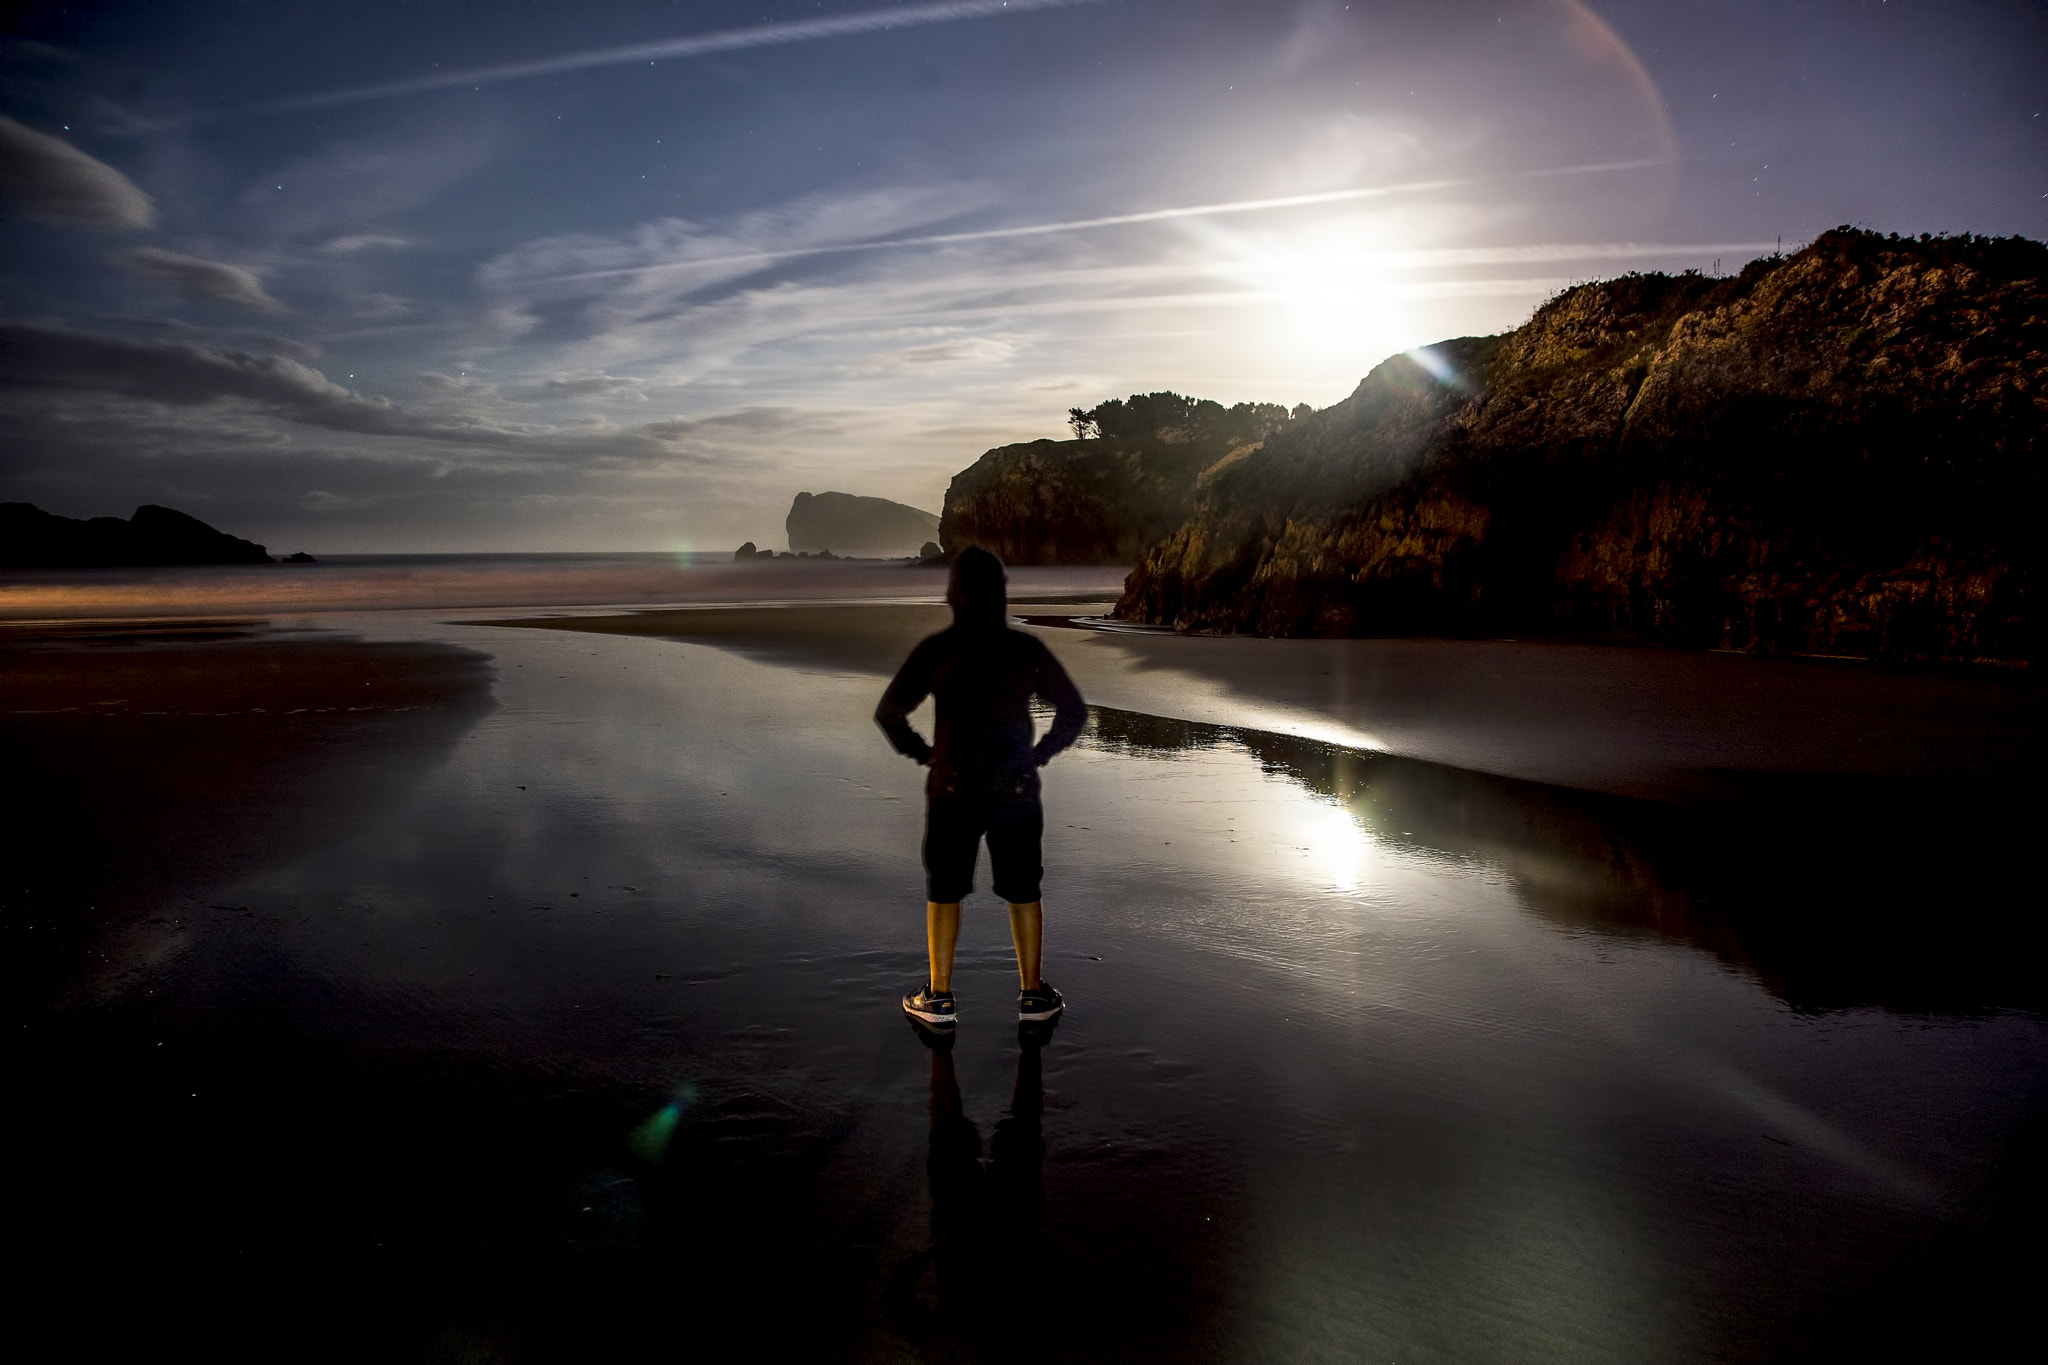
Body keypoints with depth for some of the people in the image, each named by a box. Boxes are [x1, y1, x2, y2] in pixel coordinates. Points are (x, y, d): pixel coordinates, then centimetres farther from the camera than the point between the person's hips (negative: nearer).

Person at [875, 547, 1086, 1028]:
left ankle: (939, 997, 16)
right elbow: (1074, 712, 3)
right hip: (1017, 789, 1)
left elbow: (888, 713, -5)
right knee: (1022, 891, 13)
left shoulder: (934, 651, -6)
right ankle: (1032, 994, 20)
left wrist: (924, 753, 6)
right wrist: (1038, 755, 11)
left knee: (944, 892, 11)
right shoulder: (1028, 650, -2)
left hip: (952, 789, -1)